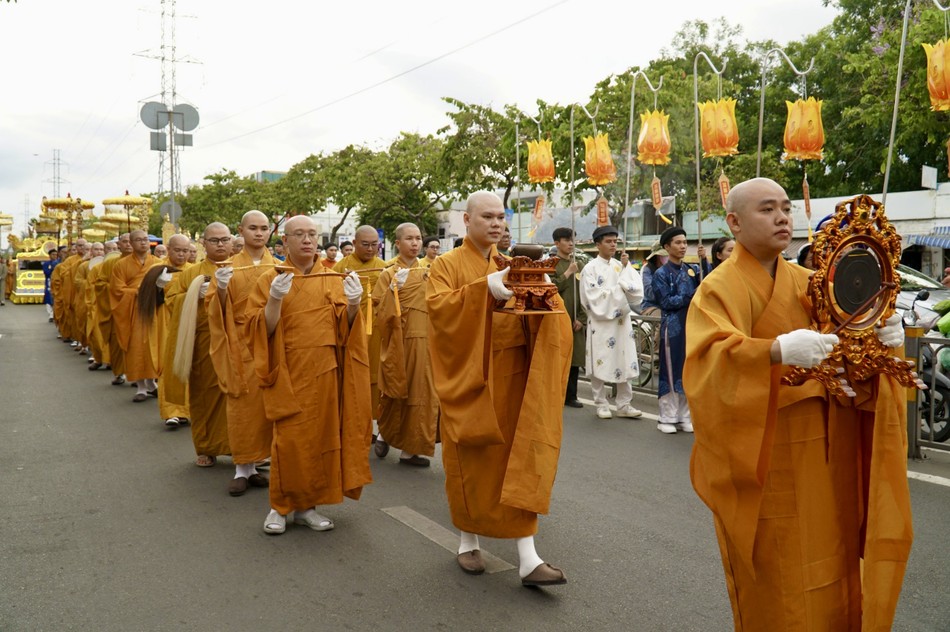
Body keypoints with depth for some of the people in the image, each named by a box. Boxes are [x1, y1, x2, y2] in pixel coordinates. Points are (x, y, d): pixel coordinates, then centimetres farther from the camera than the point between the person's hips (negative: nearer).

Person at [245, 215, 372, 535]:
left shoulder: (332, 279, 9)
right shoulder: (271, 278, 2)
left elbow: (344, 327, 3)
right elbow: (259, 329, -6)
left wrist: (353, 305, -16)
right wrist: (275, 299, -21)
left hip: (325, 372, 3)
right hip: (289, 372, -3)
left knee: (320, 436, 5)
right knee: (289, 439, -4)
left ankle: (307, 505, 19)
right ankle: (281, 506, 13)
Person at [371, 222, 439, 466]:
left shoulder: (427, 273, 10)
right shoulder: (389, 274, -1)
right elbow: (381, 313, -9)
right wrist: (394, 289, -21)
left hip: (423, 340, 3)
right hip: (398, 341, -3)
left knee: (420, 392, 2)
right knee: (395, 391, 4)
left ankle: (410, 448, 13)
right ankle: (384, 433, 31)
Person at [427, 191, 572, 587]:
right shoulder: (447, 265, 1)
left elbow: (537, 316, 4)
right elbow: (437, 306, -17)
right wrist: (485, 288, -27)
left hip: (511, 377, 3)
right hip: (468, 379, -3)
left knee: (518, 459, -3)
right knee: (470, 461, 6)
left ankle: (528, 558, -1)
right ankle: (468, 541, 26)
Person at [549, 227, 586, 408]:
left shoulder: (580, 265, 12)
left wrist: (581, 318, 1)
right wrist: (568, 272, -12)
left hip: (576, 321, 4)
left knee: (575, 359, 6)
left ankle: (570, 396, 16)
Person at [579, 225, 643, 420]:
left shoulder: (621, 266, 9)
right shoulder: (590, 268, -3)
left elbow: (637, 292, 0)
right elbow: (593, 298, -12)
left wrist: (626, 268, -9)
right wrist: (619, 289, -7)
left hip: (622, 321, 4)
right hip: (600, 322, -4)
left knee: (624, 363, 5)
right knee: (600, 364, 2)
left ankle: (624, 404, 13)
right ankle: (601, 404, 13)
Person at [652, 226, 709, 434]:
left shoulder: (692, 270, 10)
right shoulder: (661, 274, -2)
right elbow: (667, 302, -9)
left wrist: (704, 260, -18)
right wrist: (692, 295, -14)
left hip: (693, 326, 5)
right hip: (673, 327, -4)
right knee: (671, 372, -1)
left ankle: (684, 417, 18)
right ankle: (667, 418, 8)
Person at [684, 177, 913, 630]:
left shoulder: (806, 283, 9)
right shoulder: (719, 289, -10)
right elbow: (708, 360, -27)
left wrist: (884, 337, -17)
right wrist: (776, 350, -42)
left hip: (820, 453, 6)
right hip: (764, 458, -6)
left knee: (825, 566, 15)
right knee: (775, 584, 5)